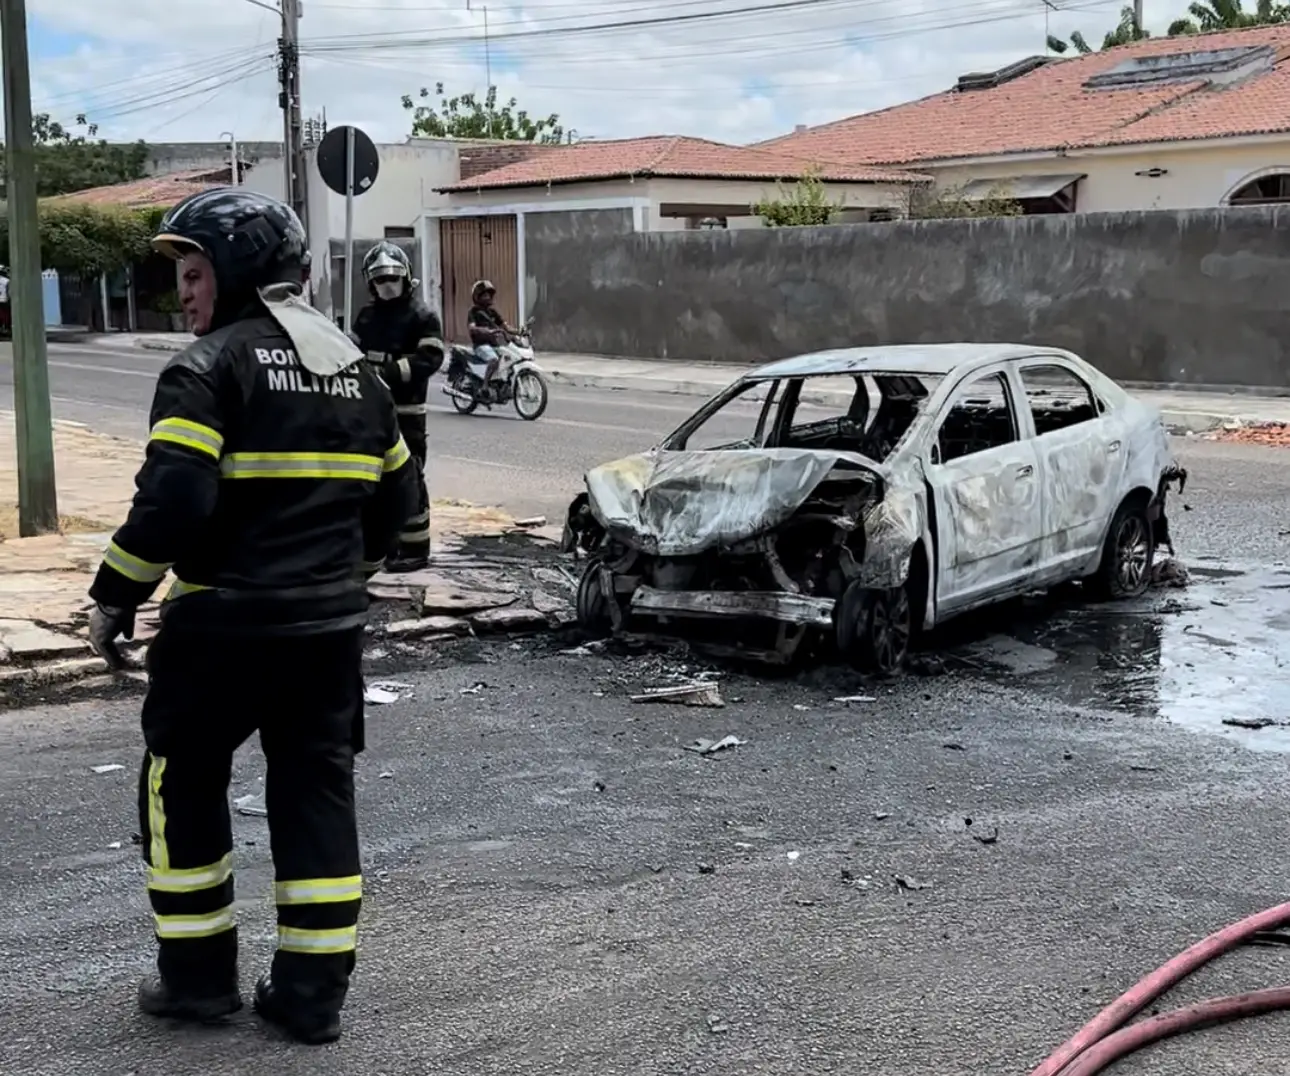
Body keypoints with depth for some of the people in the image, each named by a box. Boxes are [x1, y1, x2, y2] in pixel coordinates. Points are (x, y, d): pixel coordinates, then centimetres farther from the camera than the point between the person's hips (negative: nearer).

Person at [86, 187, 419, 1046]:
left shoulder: (211, 366, -11)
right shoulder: (354, 366, 12)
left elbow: (172, 501, -21)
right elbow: (397, 494, 17)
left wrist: (116, 596, -9)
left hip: (224, 623, -6)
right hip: (330, 625, 6)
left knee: (183, 787, 13)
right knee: (318, 796, 11)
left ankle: (198, 974, 20)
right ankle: (314, 993, 14)